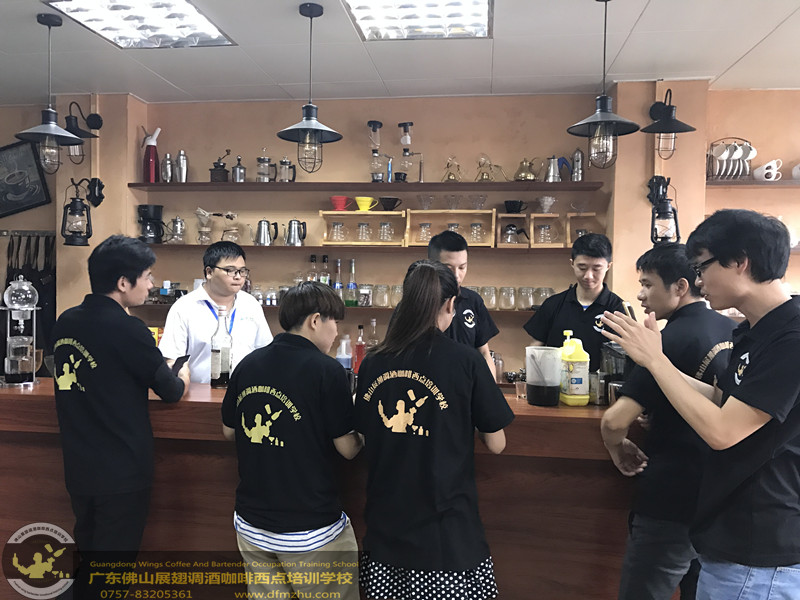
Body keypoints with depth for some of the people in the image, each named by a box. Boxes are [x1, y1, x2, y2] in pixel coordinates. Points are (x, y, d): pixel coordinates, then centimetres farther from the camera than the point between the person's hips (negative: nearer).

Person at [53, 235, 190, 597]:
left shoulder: (66, 322, 2)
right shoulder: (126, 329, -20)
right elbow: (172, 392, -9)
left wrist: (153, 367, 13)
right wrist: (182, 377, 13)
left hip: (79, 468, 7)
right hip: (122, 471, -7)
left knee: (86, 554, 21)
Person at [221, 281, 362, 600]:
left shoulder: (247, 364, 0)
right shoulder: (326, 370, -16)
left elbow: (229, 430, 12)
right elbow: (348, 448, -11)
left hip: (250, 524, 6)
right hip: (311, 531, -5)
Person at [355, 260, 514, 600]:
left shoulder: (373, 362, -3)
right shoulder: (464, 361, -14)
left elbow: (365, 440, 8)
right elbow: (496, 444, -6)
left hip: (385, 530, 4)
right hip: (446, 532, -4)